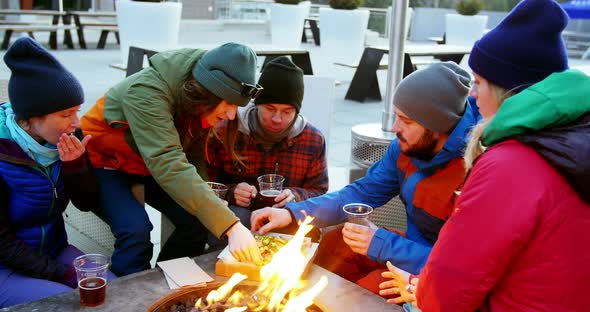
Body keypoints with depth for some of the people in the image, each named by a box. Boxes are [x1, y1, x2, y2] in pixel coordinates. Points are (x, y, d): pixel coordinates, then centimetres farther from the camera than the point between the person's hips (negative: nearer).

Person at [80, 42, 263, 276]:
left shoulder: (205, 105, -12)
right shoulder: (146, 91, -35)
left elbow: (195, 159, -3)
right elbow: (167, 164, -45)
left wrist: (206, 200, -24)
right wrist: (231, 226, -51)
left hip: (151, 166, 6)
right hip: (103, 163, -6)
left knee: (198, 220, -13)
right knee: (136, 228, -30)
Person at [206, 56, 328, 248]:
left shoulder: (314, 139, 0)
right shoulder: (226, 130, -5)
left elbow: (318, 191, 9)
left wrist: (295, 196, -14)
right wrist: (231, 192, -19)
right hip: (237, 212, -2)